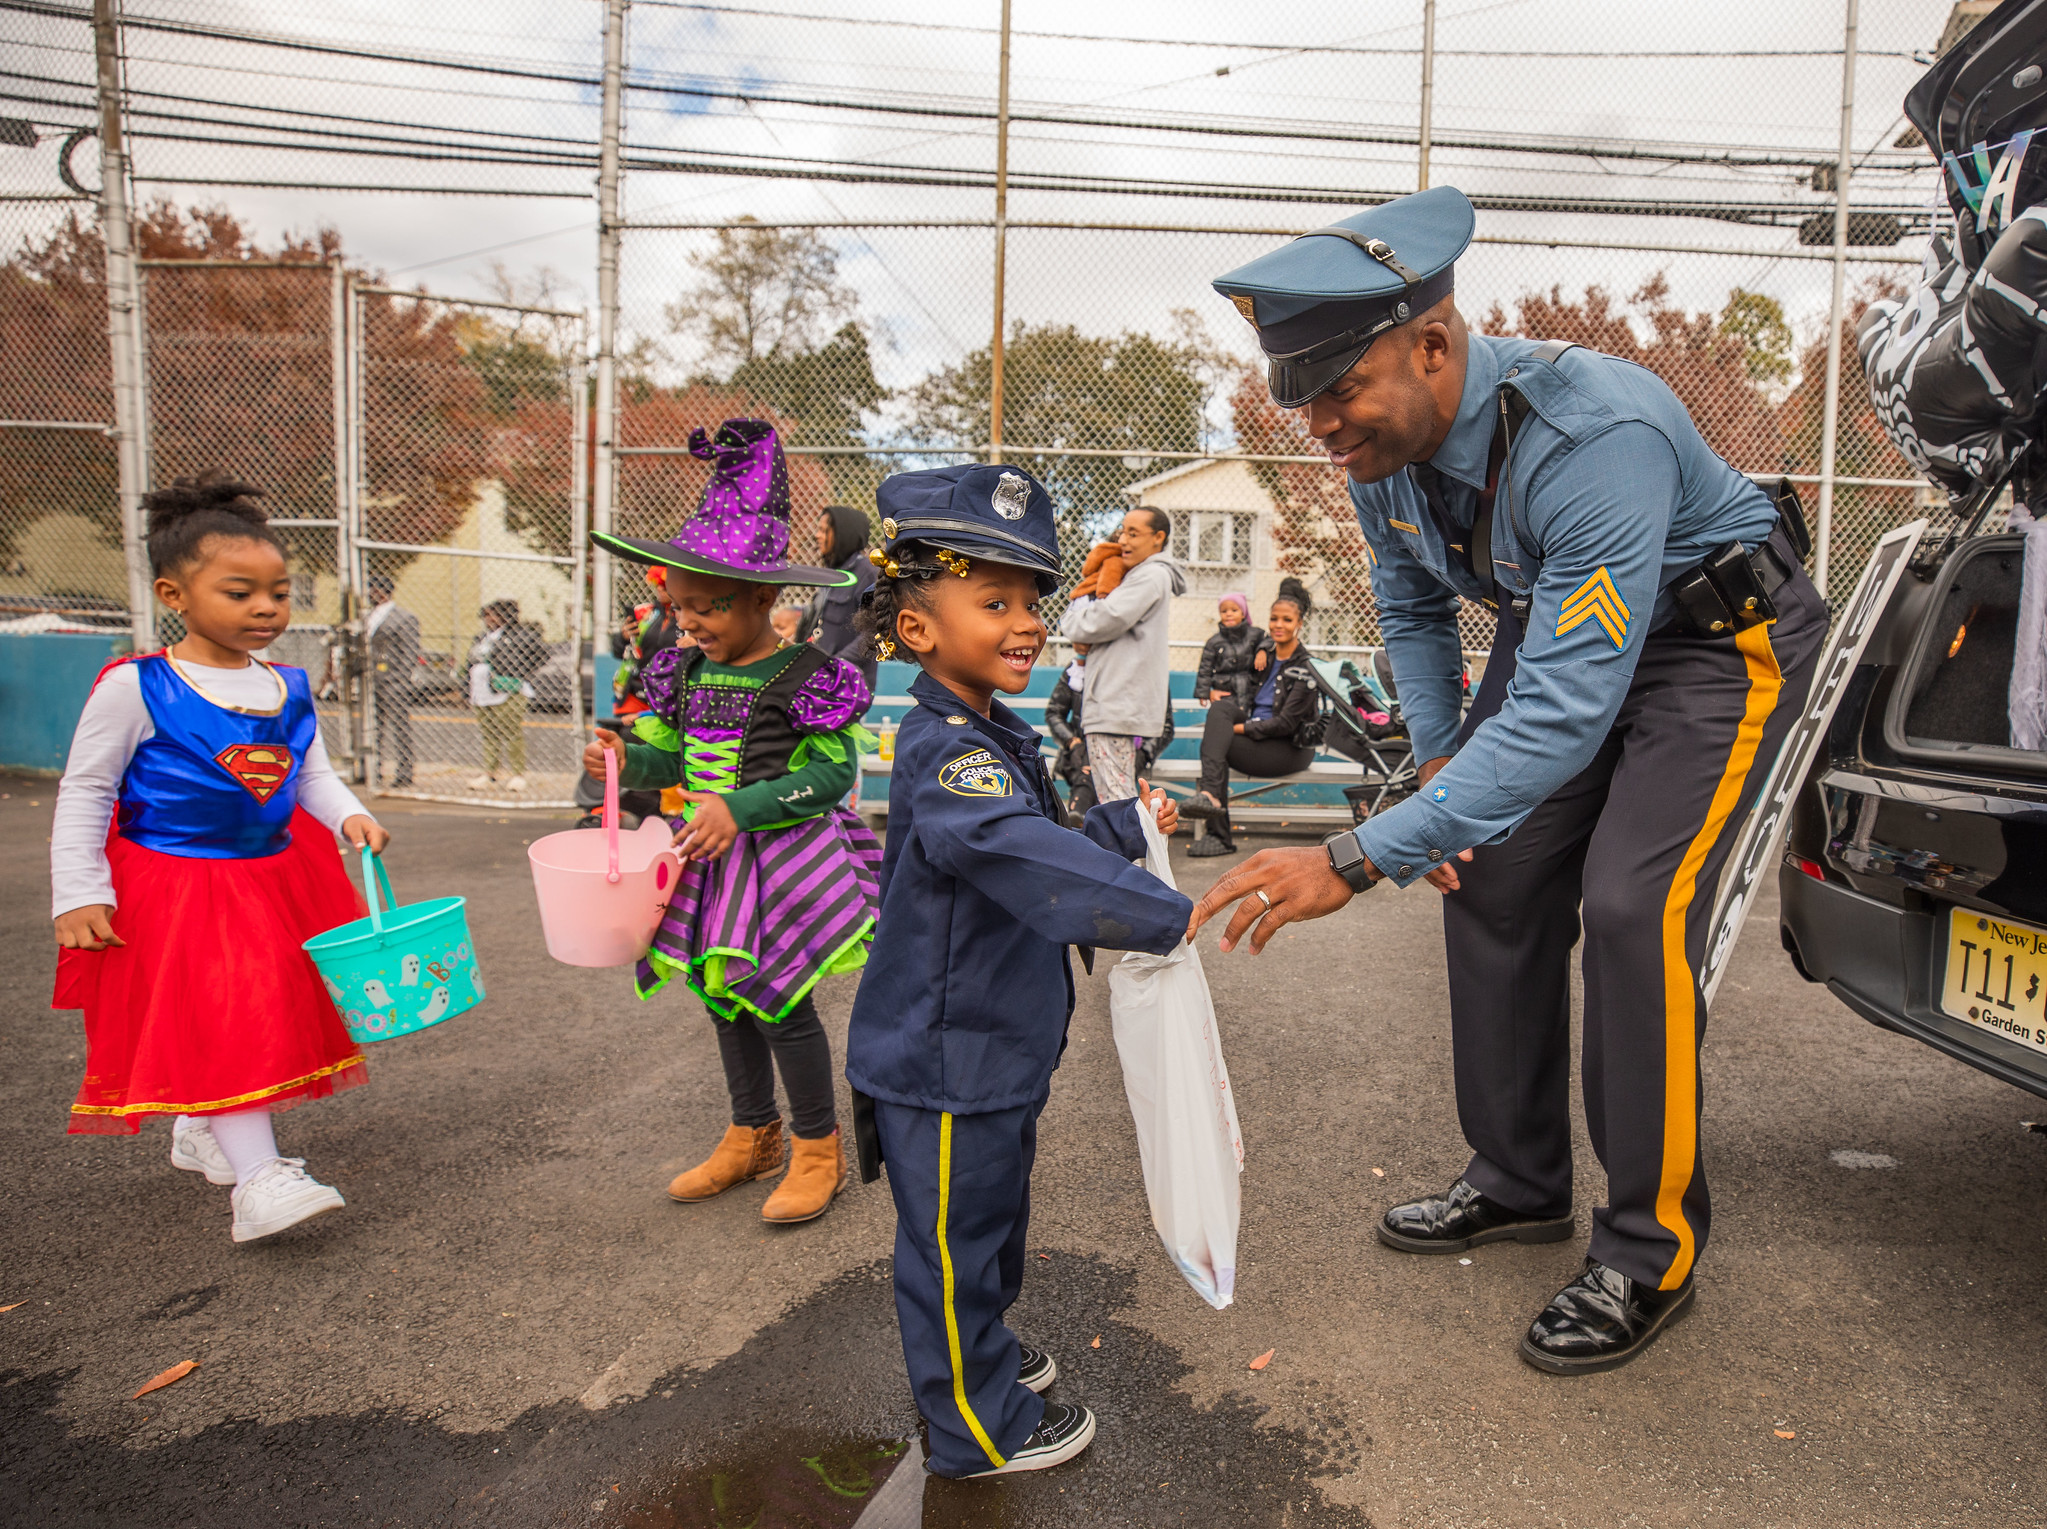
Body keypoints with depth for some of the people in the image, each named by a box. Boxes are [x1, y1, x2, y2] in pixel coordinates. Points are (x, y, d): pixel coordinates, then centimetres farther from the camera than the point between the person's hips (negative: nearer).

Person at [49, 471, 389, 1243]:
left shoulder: (289, 687, 4)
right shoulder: (135, 687, -11)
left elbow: (313, 773, 9)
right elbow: (84, 792, -7)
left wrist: (351, 815, -12)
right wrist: (79, 895, -11)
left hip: (274, 876, 6)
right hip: (173, 886, -6)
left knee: (272, 1006, 15)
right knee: (218, 1017, -13)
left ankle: (203, 1129, 40)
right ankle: (258, 1179, -11)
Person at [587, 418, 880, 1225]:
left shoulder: (804, 676, -15)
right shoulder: (685, 672, 5)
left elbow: (833, 772, -16)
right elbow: (668, 755, 13)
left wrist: (740, 808, -24)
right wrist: (624, 758, -9)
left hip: (782, 858, -7)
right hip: (710, 859, 7)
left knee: (780, 1000, -1)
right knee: (725, 998, 16)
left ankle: (818, 1147, 20)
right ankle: (753, 1136, 35)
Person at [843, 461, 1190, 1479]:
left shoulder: (990, 738, 7)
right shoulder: (946, 751, -28)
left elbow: (1038, 844, 22)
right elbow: (1027, 858, -42)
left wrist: (1129, 823, 23)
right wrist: (1167, 915, -43)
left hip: (990, 1050, 10)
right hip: (943, 1065, -10)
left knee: (992, 1219, 28)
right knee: (954, 1239, 10)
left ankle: (980, 1353, 49)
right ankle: (980, 1428, 29)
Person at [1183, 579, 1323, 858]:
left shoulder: (1306, 667, -10)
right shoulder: (1266, 654, 12)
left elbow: (1286, 723, -16)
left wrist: (1240, 728, -19)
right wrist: (1215, 690, 4)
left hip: (1291, 748, -7)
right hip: (1257, 733, 7)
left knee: (1214, 741, -24)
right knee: (1220, 708, -21)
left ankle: (1220, 837, -28)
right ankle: (1210, 794, -33)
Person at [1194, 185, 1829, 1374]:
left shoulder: (1594, 432, -38)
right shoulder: (1382, 443, -14)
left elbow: (1566, 708, -43)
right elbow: (1412, 604, 6)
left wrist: (1358, 859, -48)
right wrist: (1439, 762, -3)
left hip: (1720, 638, -7)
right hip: (1563, 622, 7)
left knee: (1633, 909, -20)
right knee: (1490, 880, 2)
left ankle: (1652, 1253, 0)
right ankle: (1521, 1184, 19)